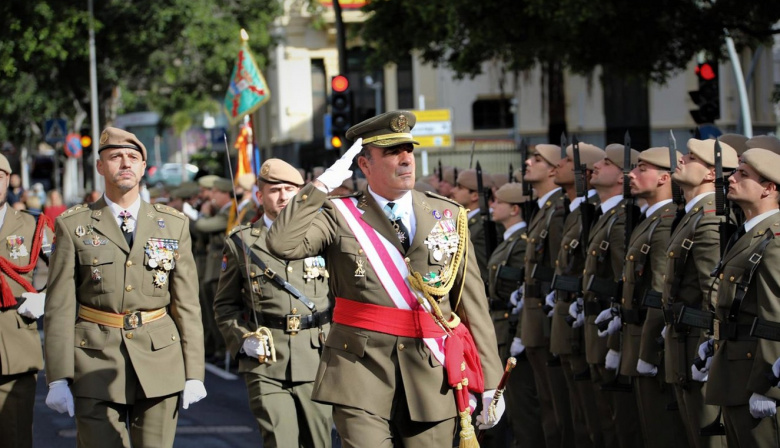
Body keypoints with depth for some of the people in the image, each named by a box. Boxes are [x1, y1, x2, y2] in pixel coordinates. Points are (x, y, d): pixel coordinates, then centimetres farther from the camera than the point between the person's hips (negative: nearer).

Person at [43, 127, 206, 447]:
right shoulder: (73, 226, 3)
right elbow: (60, 307, 0)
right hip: (96, 365, -2)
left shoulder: (173, 225, 9)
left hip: (160, 361, 2)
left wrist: (194, 373, 3)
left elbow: (187, 304, 8)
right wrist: (58, 378, -6)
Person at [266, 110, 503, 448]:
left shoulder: (449, 217, 10)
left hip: (432, 378, 2)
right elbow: (282, 244, -15)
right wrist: (323, 184, -10)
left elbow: (473, 304, 9)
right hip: (361, 373, -2)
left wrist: (490, 383, 7)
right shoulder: (340, 217, 4)